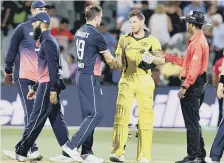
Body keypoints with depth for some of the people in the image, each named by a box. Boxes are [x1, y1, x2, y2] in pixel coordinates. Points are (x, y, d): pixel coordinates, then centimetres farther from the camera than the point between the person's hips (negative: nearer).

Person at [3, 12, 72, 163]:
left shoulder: (48, 42, -13)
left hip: (48, 87, -10)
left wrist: (53, 90, -25)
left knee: (36, 120, -5)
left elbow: (53, 67, -21)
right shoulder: (47, 41, 20)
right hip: (49, 86, 10)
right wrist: (35, 88, 27)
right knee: (57, 120, 6)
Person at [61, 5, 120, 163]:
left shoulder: (79, 33, 11)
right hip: (90, 78, -9)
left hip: (81, 76, 9)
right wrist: (118, 64, 15)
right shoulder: (96, 35, -14)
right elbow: (110, 59, -5)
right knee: (96, 114, -8)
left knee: (88, 115, 11)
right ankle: (72, 145, -14)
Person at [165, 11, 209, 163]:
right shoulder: (200, 40, 16)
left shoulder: (197, 42, -16)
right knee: (194, 122, 16)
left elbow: (194, 68, -23)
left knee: (191, 122, -7)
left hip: (193, 85, -11)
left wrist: (185, 86, -25)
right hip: (200, 84, 11)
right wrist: (167, 56, 23)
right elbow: (187, 62, 20)